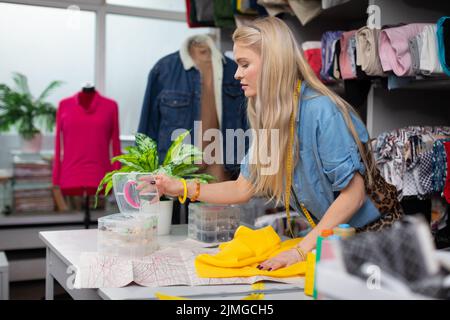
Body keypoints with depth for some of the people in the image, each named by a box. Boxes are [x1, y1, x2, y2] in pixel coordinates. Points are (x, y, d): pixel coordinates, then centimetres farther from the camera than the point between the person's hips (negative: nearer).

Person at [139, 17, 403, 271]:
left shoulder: (321, 111, -22)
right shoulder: (270, 120, 1)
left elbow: (353, 192, -22)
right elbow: (243, 188, 5)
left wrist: (302, 250, -24)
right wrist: (182, 188, -1)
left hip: (374, 231, -6)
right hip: (331, 236, 6)